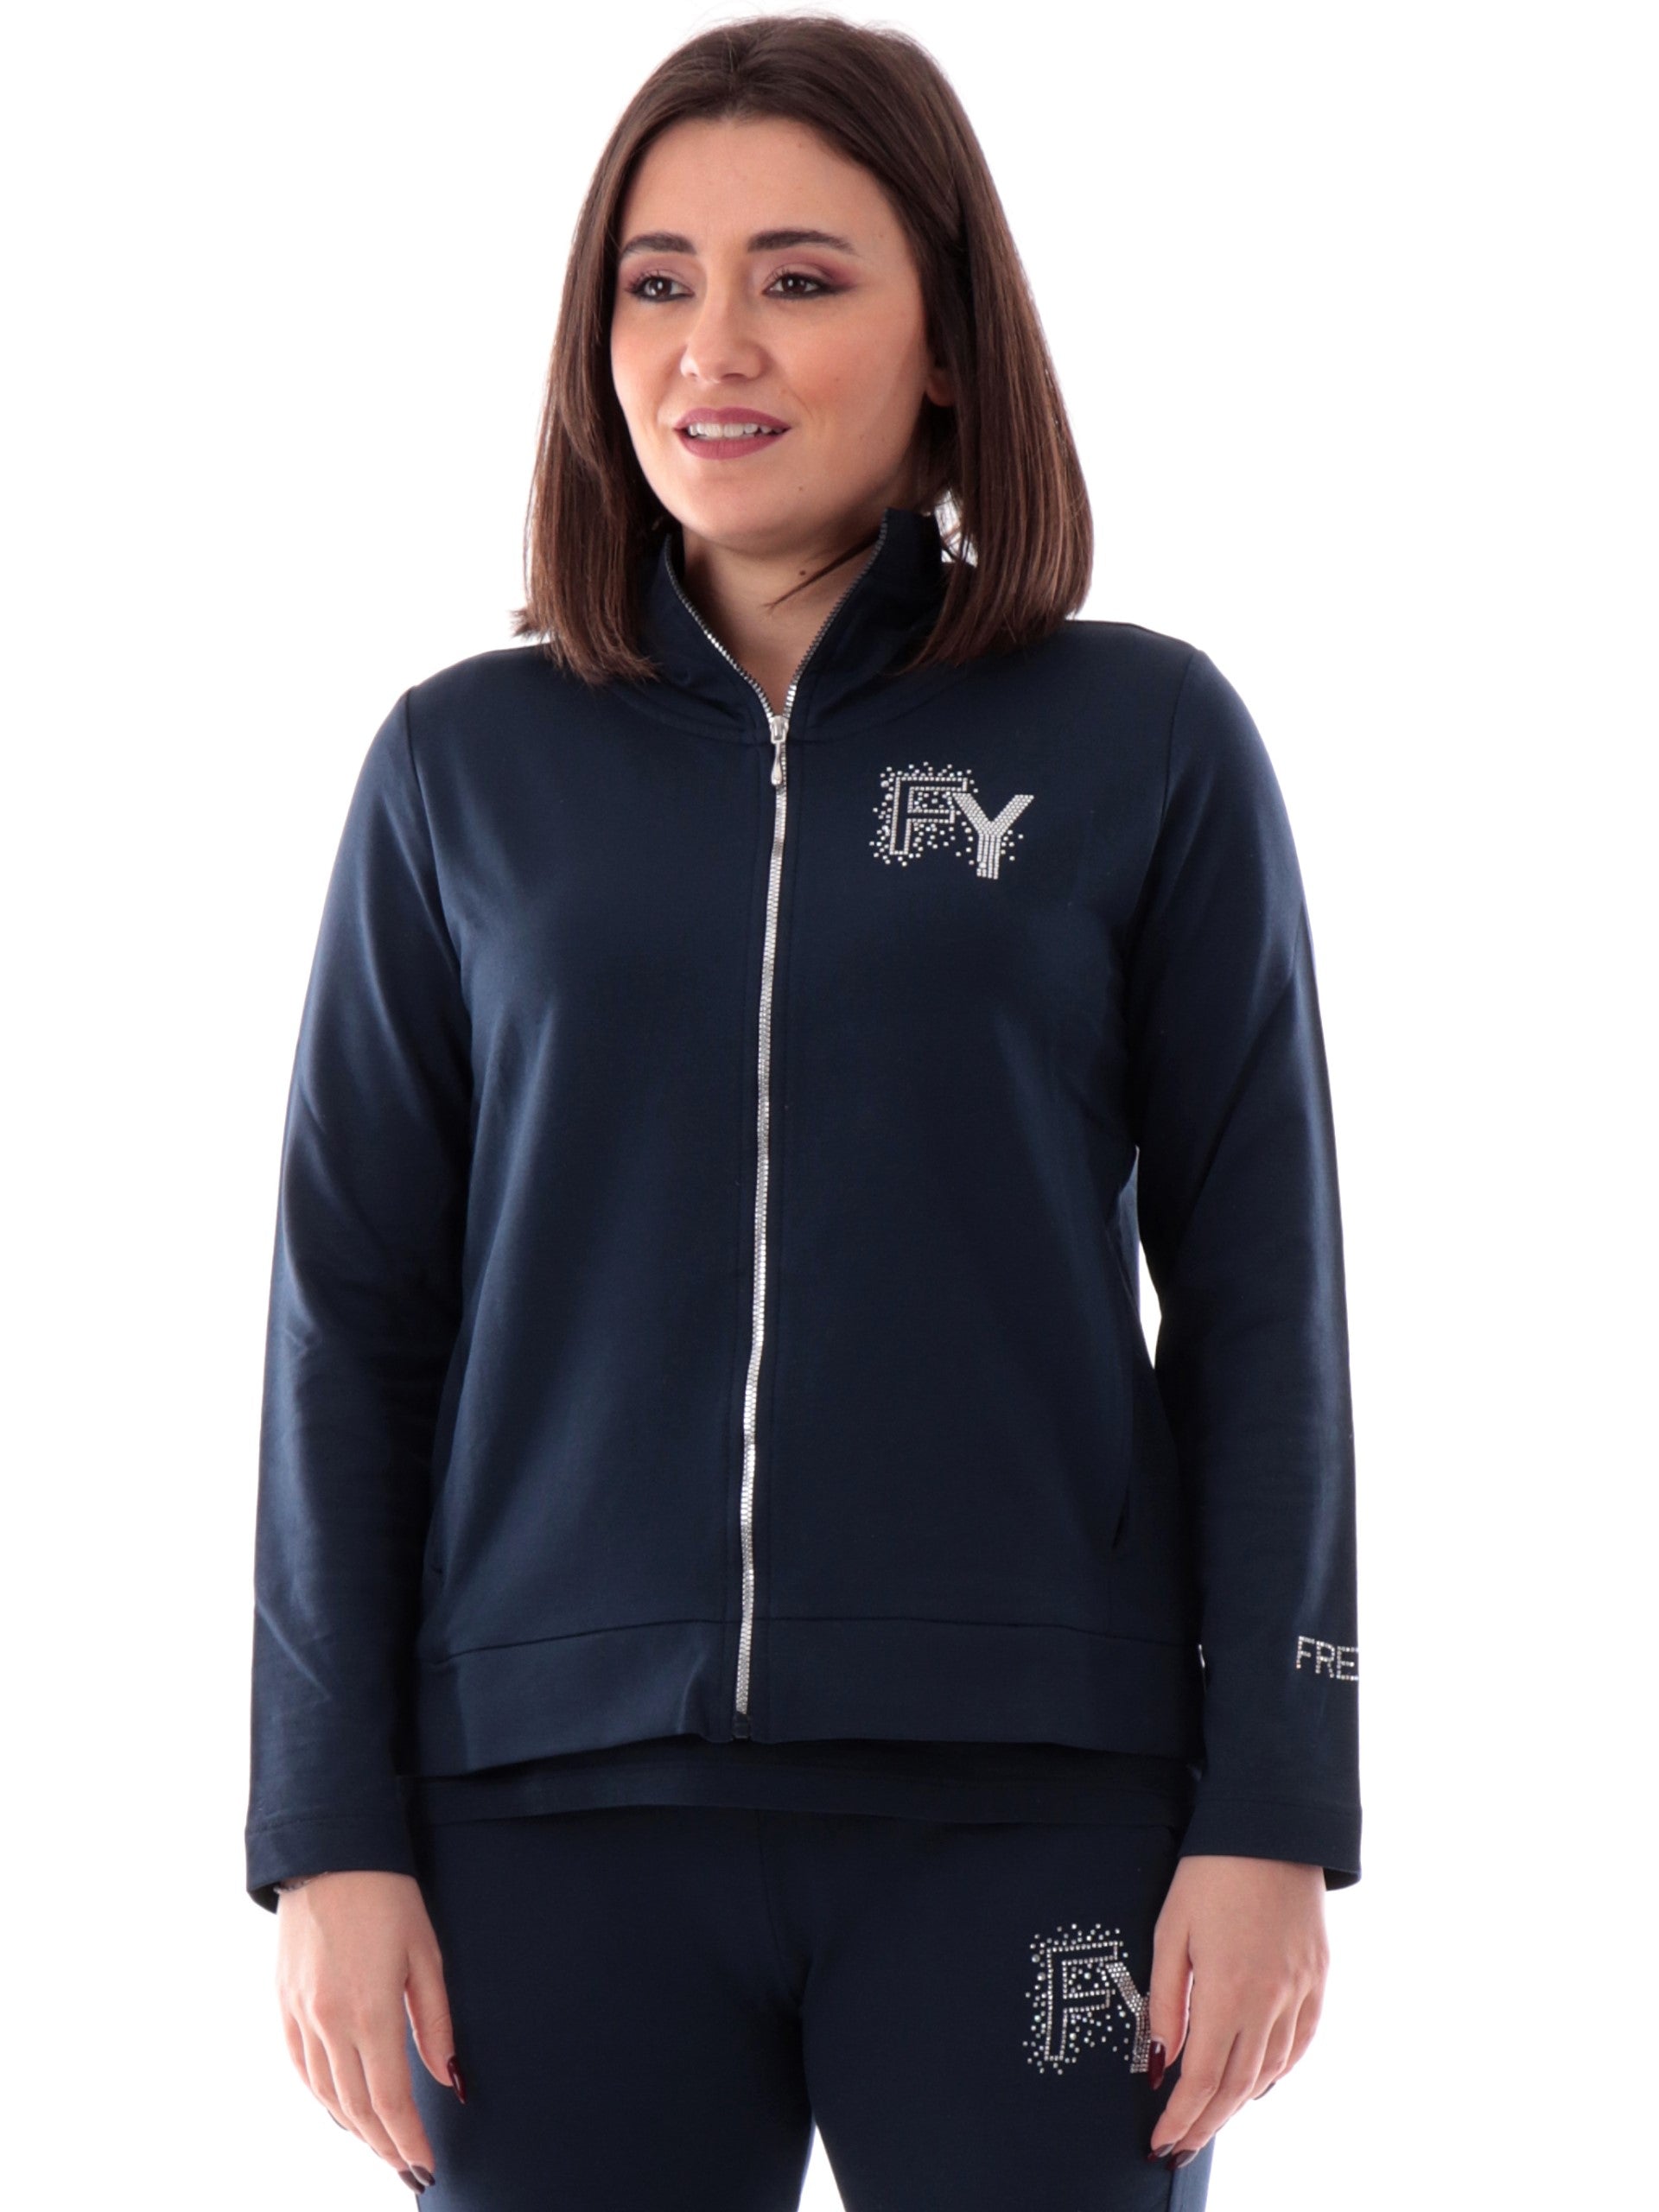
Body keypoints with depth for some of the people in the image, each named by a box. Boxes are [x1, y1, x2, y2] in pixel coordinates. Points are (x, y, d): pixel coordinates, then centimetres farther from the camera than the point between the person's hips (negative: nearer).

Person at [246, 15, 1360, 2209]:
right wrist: (330, 1833, 2)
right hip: (559, 1805, 1)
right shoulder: (465, 768, 7)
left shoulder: (1146, 745, 2)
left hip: (1024, 1800, -1)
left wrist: (1273, 1815, -2)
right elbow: (354, 1313, 7)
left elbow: (1261, 1294, 3)